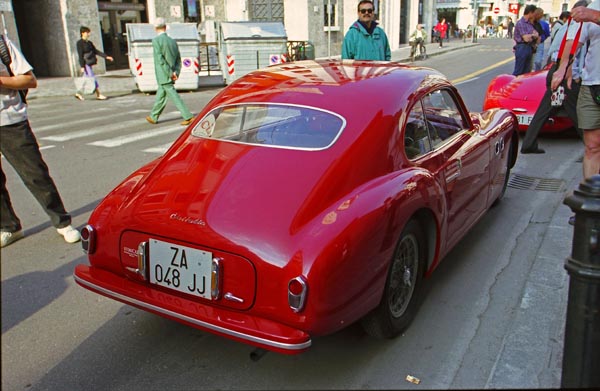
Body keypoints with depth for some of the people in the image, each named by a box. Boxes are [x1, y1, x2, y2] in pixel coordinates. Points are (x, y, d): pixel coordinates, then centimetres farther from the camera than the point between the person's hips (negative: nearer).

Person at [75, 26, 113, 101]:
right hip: (85, 64, -8)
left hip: (89, 64, 8)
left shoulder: (89, 42, 15)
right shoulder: (80, 43, -8)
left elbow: (96, 51, 16)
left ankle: (79, 93, 21)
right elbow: (80, 55, -13)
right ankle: (98, 95, -4)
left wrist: (106, 56, 9)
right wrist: (82, 66, -18)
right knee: (92, 78, -8)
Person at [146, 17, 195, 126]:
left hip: (163, 76, -8)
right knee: (160, 96, 17)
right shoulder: (173, 41, 9)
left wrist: (170, 73, -16)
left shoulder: (156, 40, -12)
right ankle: (153, 117, 30)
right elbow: (178, 60, 7)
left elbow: (160, 60, -19)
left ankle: (188, 117, -11)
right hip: (170, 76, 8)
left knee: (174, 96, -7)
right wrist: (176, 72, -1)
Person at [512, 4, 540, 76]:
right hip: (522, 48, -8)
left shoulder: (530, 23, 16)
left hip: (529, 48, 8)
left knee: (526, 72, 9)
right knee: (518, 72, -8)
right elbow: (526, 38, -16)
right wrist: (534, 35, 2)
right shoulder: (520, 23, -9)